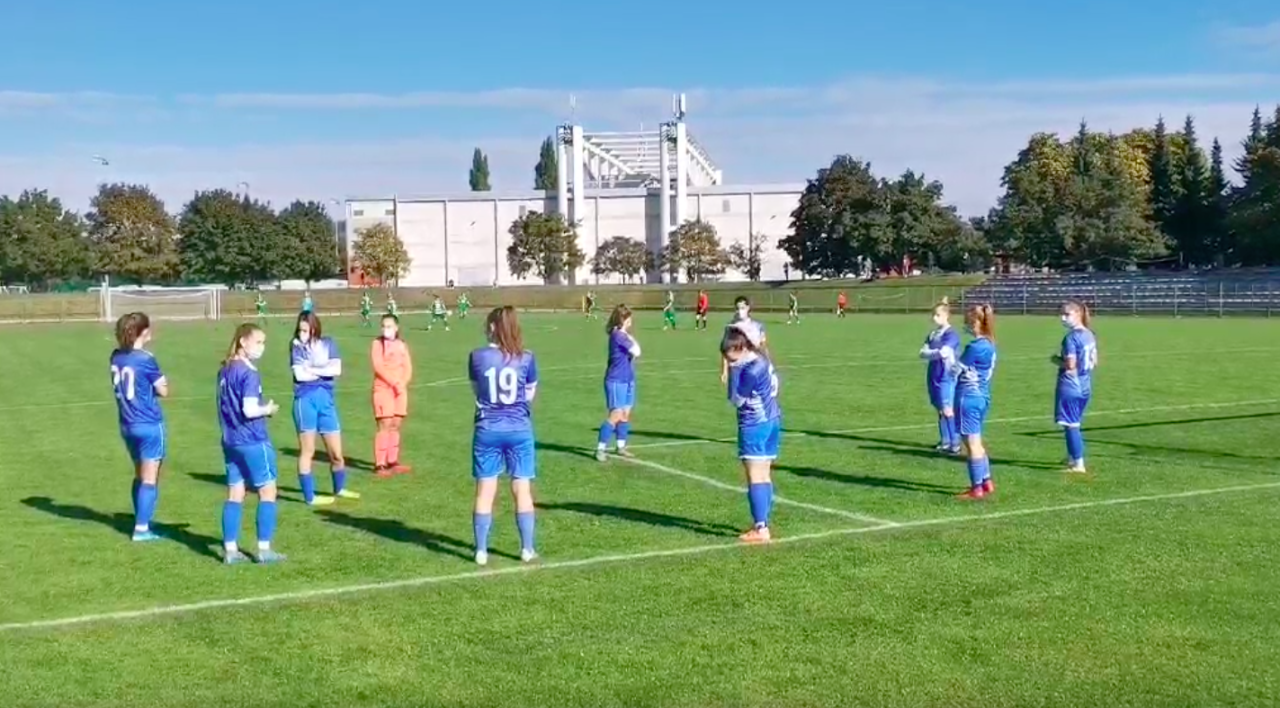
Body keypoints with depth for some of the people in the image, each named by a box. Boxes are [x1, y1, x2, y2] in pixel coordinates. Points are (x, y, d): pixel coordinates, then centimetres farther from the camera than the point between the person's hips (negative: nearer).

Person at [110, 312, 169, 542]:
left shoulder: (116, 357, 3)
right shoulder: (145, 359, -16)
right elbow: (163, 391, -9)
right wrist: (162, 381, 9)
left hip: (127, 425, 7)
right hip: (150, 424, -7)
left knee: (140, 475, 19)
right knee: (150, 478, 1)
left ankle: (141, 523, 25)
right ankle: (141, 528, 1)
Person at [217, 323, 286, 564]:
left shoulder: (225, 371, 10)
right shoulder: (249, 373, -17)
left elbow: (225, 407, 16)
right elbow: (249, 410, -22)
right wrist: (268, 409, -5)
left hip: (230, 441, 8)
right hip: (254, 441, -8)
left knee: (235, 495, 10)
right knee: (267, 491, 3)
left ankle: (230, 549, 11)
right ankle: (264, 549, 4)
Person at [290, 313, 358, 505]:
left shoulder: (328, 344, 7)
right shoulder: (297, 347, 0)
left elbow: (337, 370, -6)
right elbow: (300, 374, -14)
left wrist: (313, 369, -10)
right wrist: (325, 369, -4)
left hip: (326, 400, 3)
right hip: (305, 400, -3)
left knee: (336, 452, 9)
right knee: (307, 451, 4)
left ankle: (339, 488, 31)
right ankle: (309, 496, 12)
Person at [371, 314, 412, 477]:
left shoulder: (402, 345, 13)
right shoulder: (378, 343, -3)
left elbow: (408, 368, 7)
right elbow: (378, 367, -12)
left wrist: (402, 384, -11)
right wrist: (394, 383, -17)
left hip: (400, 390, 5)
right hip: (383, 389, -5)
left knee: (396, 426, 8)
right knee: (385, 426, -9)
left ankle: (392, 461, 17)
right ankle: (379, 465, -6)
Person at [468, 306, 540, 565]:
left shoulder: (477, 357, -5)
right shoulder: (526, 358, -5)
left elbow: (476, 391, 7)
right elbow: (530, 395, 4)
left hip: (487, 430, 0)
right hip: (519, 430, 0)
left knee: (485, 491, 6)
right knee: (523, 490, 8)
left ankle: (481, 551, 10)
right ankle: (527, 549, 13)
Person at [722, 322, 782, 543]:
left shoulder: (751, 370, -22)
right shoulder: (762, 360, 6)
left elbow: (736, 399, -14)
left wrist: (734, 370, -13)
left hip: (755, 427, -10)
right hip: (771, 422, 10)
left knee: (755, 478, -7)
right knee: (764, 477, 12)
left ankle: (761, 529, -8)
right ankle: (763, 524, 17)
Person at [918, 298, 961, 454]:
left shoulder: (951, 334, -10)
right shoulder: (932, 335, 13)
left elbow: (943, 353, -23)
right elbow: (922, 353, 3)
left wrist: (930, 353, -6)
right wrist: (937, 353, -15)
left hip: (946, 377, -8)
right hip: (933, 377, 8)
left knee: (948, 410, -9)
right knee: (940, 410, 12)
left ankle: (955, 443, -5)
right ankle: (945, 442, 19)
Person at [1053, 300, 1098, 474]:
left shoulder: (1071, 337, -17)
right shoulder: (1090, 335, 9)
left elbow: (1070, 364, -20)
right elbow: (1094, 362, 14)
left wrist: (1056, 360, -4)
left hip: (1069, 387, -9)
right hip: (1085, 387, 9)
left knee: (1071, 425, -2)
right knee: (1075, 424, 20)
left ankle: (1079, 464, 0)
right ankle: (1072, 458, 31)